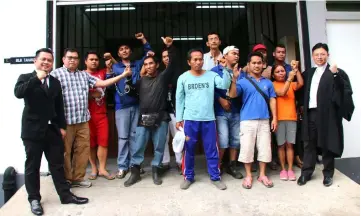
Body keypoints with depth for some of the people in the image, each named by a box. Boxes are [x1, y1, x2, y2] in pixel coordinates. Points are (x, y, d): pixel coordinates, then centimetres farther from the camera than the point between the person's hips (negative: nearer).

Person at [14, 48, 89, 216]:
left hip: (52, 130, 4)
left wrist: (62, 126, 9)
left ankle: (65, 195, 20)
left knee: (57, 164, 10)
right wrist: (36, 78, -23)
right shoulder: (26, 78, 1)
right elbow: (18, 93, -21)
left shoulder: (55, 82, 12)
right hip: (33, 130, -3)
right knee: (32, 166, 7)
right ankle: (34, 199, 20)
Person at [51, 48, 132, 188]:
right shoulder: (56, 74, 0)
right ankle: (66, 179, 20)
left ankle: (78, 178, 22)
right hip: (65, 120, -5)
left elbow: (102, 83, 9)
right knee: (65, 151, 5)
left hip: (83, 120, 5)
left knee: (83, 149, 9)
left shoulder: (84, 75, 16)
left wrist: (123, 75, 4)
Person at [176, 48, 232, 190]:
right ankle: (188, 177, 26)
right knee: (189, 150, 10)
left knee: (212, 150, 8)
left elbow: (225, 85, -11)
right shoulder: (183, 78, 1)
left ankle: (215, 177, 22)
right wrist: (178, 119, 2)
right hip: (190, 119, 0)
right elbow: (179, 99, 4)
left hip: (208, 119, 1)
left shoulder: (211, 75, 2)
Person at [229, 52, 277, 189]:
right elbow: (232, 95, -12)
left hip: (264, 121, 3)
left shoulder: (268, 83, 11)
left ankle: (262, 175, 22)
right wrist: (234, 80, -27)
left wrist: (274, 118, 4)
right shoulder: (243, 82, 1)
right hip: (247, 120, -3)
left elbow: (272, 100, 11)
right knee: (247, 148, 2)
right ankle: (248, 176, 16)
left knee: (264, 148, 8)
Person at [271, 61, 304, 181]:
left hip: (292, 118, 3)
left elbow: (301, 83, -4)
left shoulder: (291, 84, 14)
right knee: (281, 145, 3)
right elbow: (282, 93, -13)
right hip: (279, 119, -3)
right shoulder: (273, 85, 2)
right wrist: (289, 78, -14)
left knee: (290, 144, 3)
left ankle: (290, 169, 9)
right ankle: (283, 169, 12)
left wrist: (296, 69, -6)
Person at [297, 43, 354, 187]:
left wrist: (335, 74, -24)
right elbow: (302, 89, 17)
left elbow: (347, 90, -15)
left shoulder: (336, 73, -3)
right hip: (310, 113, 5)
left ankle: (328, 174, 20)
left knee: (327, 145, 7)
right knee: (309, 144, 10)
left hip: (327, 113, -5)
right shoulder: (309, 73, 15)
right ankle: (306, 172, 19)